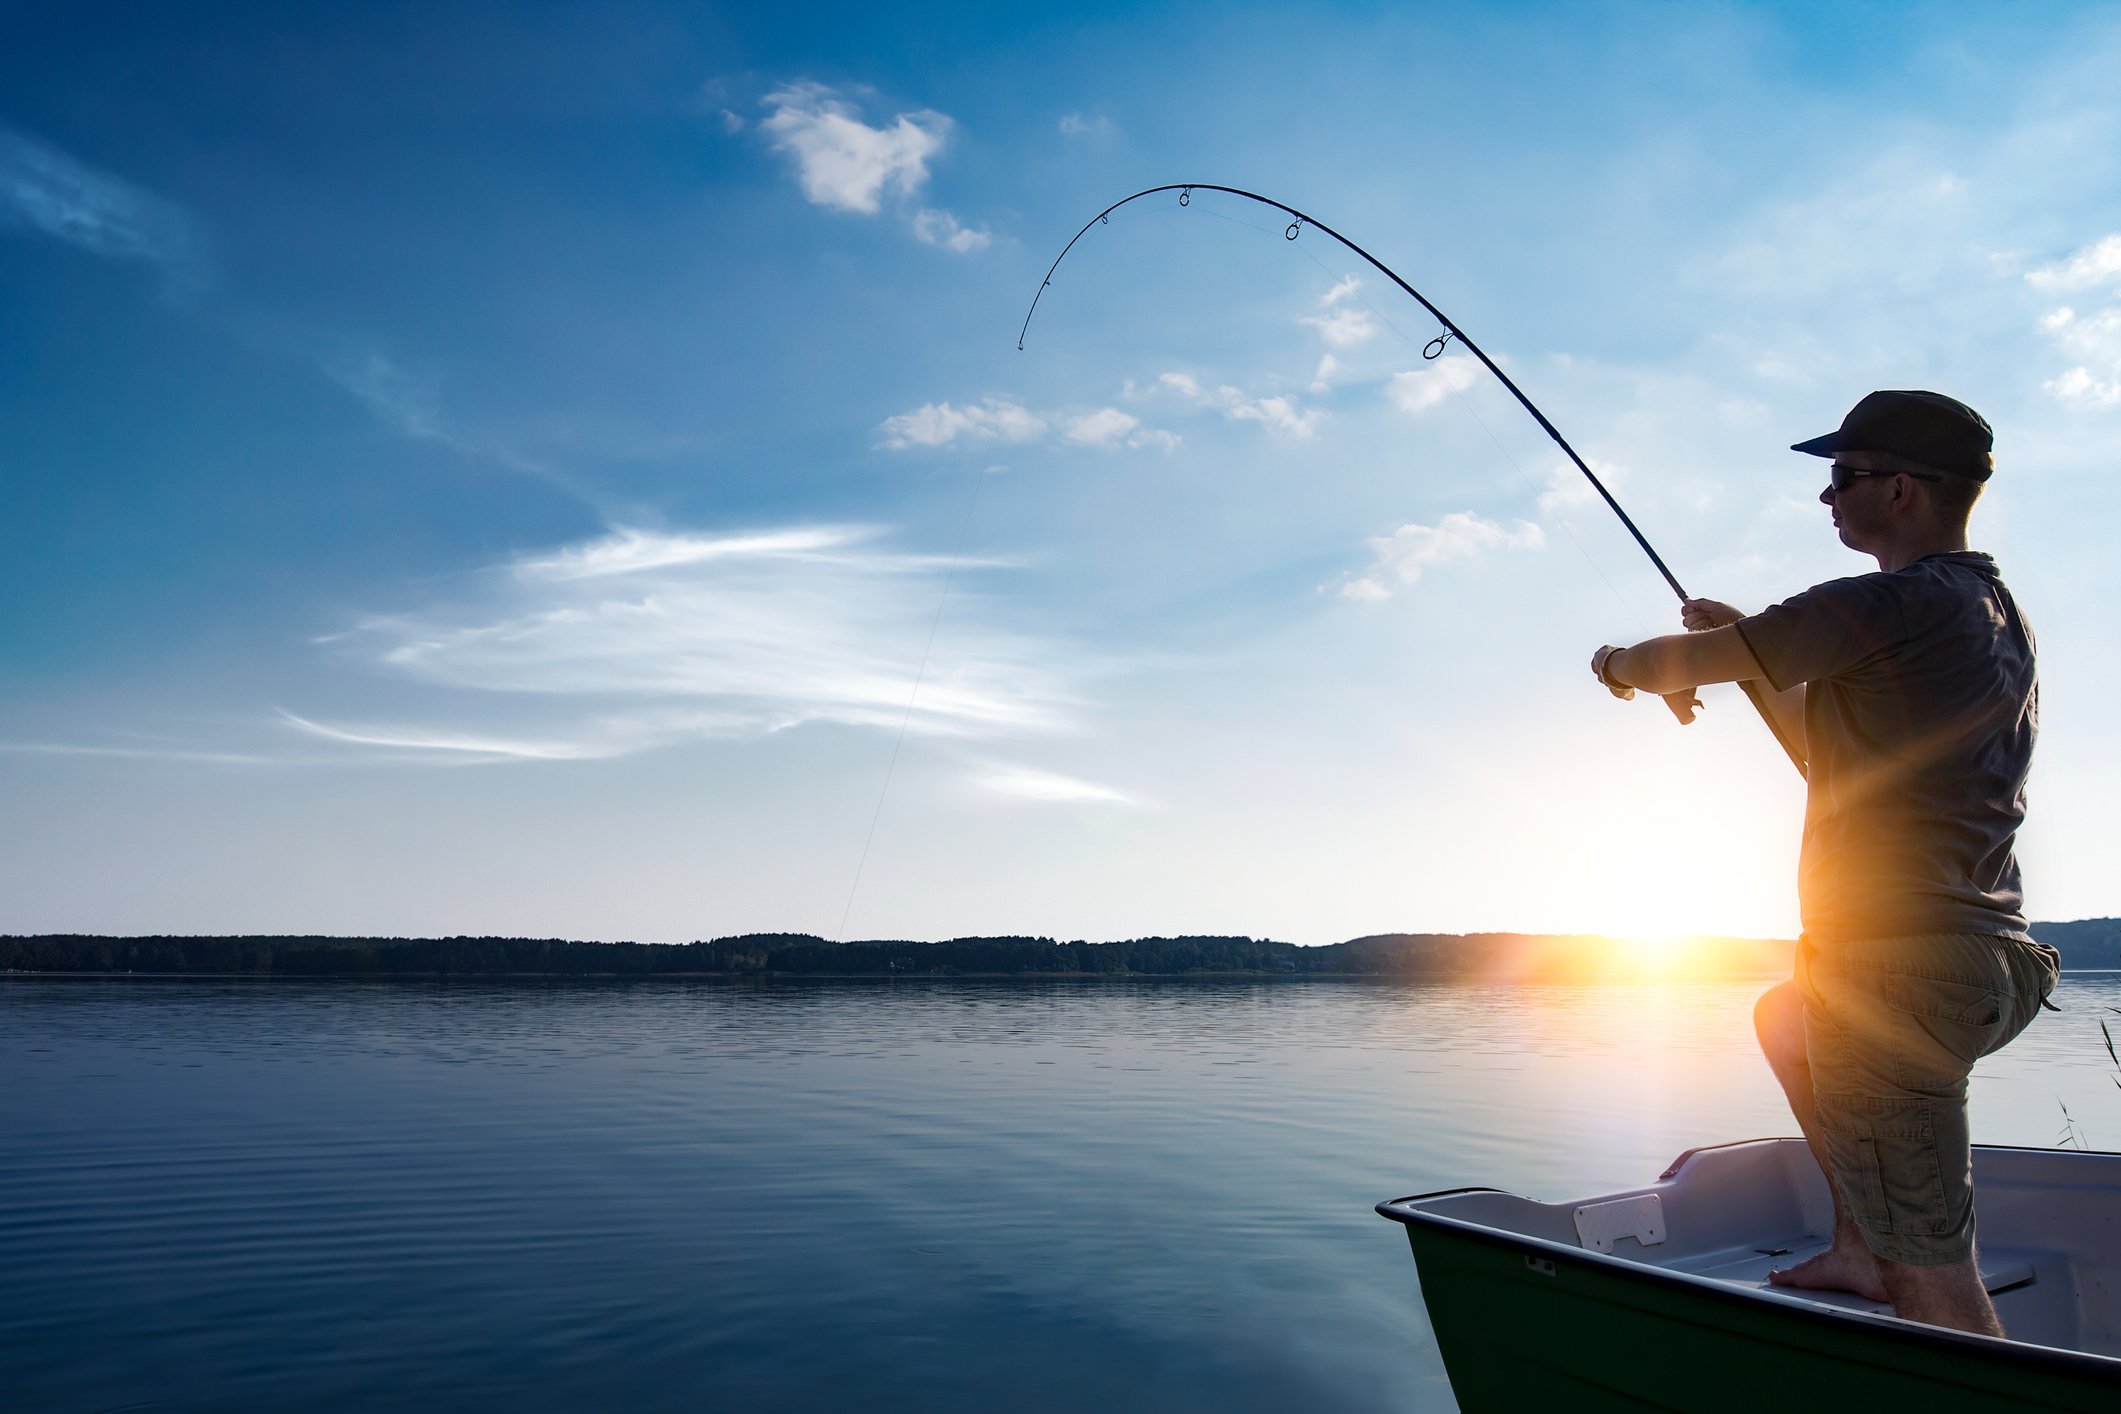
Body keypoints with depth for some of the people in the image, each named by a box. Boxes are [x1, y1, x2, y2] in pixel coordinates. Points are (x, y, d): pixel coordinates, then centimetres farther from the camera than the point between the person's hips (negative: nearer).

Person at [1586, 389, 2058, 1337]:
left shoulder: (1882, 608, -16)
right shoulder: (1996, 612, 14)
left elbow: (1678, 665, -9)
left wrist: (1622, 666, 13)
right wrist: (1752, 648, 17)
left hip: (1900, 964, -10)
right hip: (1990, 960, 10)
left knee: (1935, 1278, -5)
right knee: (1785, 1020, 35)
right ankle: (1861, 1249, 35)